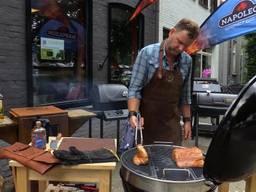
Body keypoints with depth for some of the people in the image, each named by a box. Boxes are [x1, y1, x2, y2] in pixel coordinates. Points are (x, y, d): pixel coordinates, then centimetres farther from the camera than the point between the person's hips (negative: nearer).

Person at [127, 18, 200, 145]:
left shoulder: (187, 61, 3)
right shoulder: (147, 53, -10)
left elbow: (185, 95, 11)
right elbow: (135, 88, -11)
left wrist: (187, 119, 9)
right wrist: (133, 113, -23)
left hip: (171, 123, 4)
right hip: (146, 121, -3)